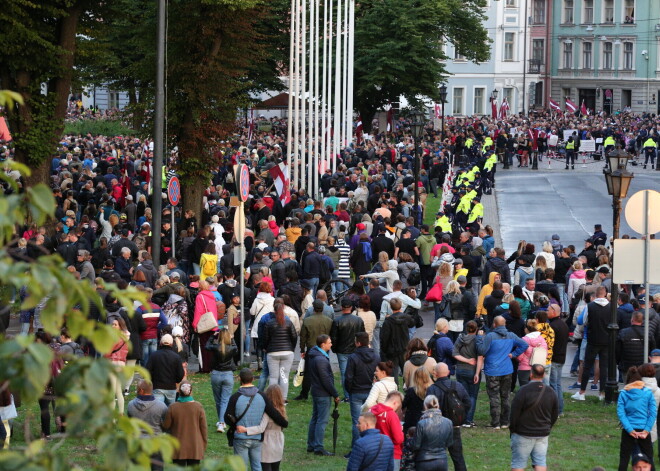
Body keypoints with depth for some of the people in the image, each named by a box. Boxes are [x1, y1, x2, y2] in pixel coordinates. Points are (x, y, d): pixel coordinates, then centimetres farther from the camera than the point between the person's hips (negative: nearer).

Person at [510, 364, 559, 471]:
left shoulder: (523, 391, -16)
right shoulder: (551, 392, 1)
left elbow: (514, 414, -13)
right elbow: (555, 415, 10)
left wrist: (513, 430, 0)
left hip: (523, 434, -4)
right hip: (543, 434, 4)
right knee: (540, 462, 7)